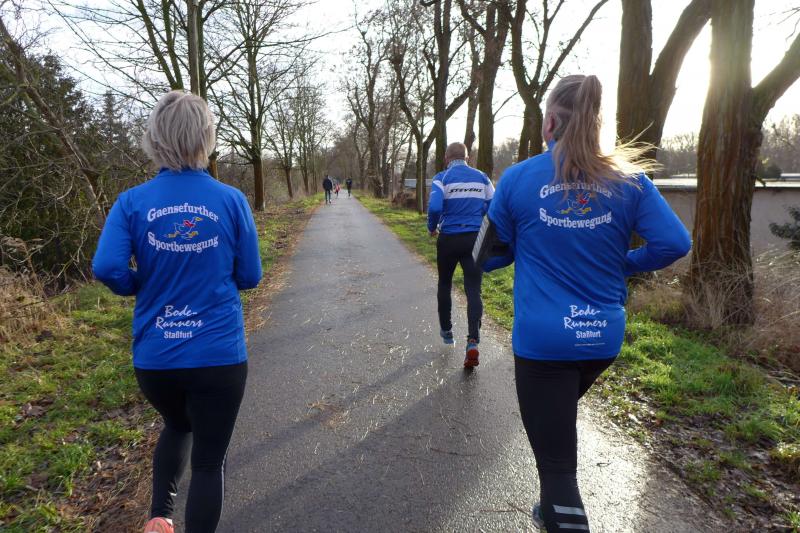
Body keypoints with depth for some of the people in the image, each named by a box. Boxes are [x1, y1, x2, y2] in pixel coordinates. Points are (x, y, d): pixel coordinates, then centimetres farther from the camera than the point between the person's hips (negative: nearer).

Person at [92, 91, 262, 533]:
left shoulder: (132, 202, -4)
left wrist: (146, 287, 5)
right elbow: (249, 276, -1)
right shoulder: (231, 200, -6)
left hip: (154, 358, 3)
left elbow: (107, 269, -15)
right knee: (209, 460, 14)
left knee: (177, 426, 33)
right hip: (218, 356, -2)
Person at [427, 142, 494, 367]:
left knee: (444, 284, 20)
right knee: (473, 291, -1)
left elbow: (434, 207, -18)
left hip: (449, 239, -1)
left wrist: (432, 228, 0)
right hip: (475, 239, 2)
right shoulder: (481, 177, 6)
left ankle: (446, 330, 34)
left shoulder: (443, 178, -5)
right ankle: (473, 342, -15)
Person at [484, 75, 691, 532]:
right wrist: (621, 266, 10)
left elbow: (492, 255, 3)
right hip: (604, 338, 5)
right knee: (558, 420, 31)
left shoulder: (518, 178, -5)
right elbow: (675, 243, -6)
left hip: (542, 340, -4)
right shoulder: (629, 180, -1)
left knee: (556, 458, 4)